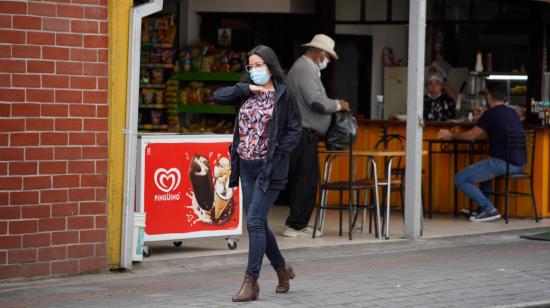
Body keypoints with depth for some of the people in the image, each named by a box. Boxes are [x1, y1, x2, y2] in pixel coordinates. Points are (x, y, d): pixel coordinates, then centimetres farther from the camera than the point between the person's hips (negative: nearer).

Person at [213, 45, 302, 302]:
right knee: (258, 223, 11)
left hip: (269, 168, -6)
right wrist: (247, 88, -6)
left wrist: (276, 154, -12)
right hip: (246, 166, 6)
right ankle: (281, 269, 30)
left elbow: (294, 130, -5)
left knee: (255, 222, -12)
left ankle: (251, 282, -9)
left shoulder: (282, 95, -5)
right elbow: (218, 96, 1)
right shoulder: (247, 93, 11)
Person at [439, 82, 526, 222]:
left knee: (460, 179, -2)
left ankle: (489, 210, -7)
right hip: (519, 163, 9)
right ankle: (482, 209, 31)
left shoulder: (491, 113, -7)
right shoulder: (512, 113, 16)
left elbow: (472, 135, 1)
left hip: (503, 163, -9)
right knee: (485, 167, 38)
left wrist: (451, 135, 18)